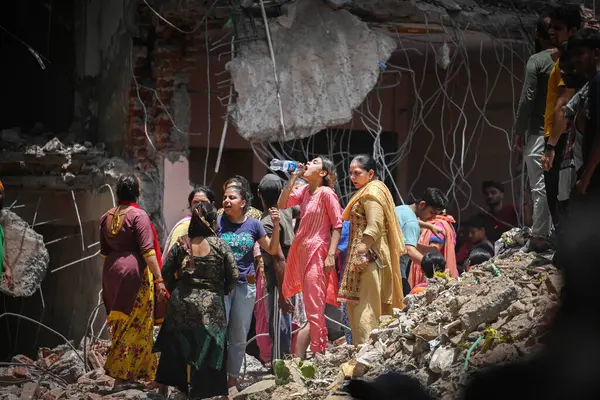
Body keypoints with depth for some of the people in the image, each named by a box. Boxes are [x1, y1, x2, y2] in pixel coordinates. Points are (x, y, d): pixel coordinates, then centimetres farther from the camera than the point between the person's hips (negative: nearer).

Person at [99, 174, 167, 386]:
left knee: (121, 325, 14)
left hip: (111, 273, 7)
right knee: (135, 326, -2)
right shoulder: (138, 215, -11)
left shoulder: (107, 217, 10)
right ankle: (121, 376, -6)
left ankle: (121, 373, 18)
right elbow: (147, 251, -16)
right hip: (134, 272, -7)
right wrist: (159, 279, -15)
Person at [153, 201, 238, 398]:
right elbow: (233, 275, -6)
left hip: (181, 304, 3)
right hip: (210, 308, -3)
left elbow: (166, 272, 3)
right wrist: (221, 292, 11)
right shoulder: (219, 245, -7)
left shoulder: (181, 244, 0)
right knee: (207, 351, 4)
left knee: (177, 349, 13)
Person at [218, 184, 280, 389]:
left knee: (239, 337, 10)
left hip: (245, 285, 3)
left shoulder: (253, 224, 2)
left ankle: (232, 378, 22)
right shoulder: (217, 223, -4)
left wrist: (276, 226, -6)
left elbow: (272, 250, 7)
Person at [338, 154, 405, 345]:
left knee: (365, 307, -13)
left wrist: (361, 252, -27)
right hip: (371, 255, 11)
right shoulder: (370, 191, 21)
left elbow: (374, 227, -21)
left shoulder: (371, 193, -11)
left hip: (367, 256, -11)